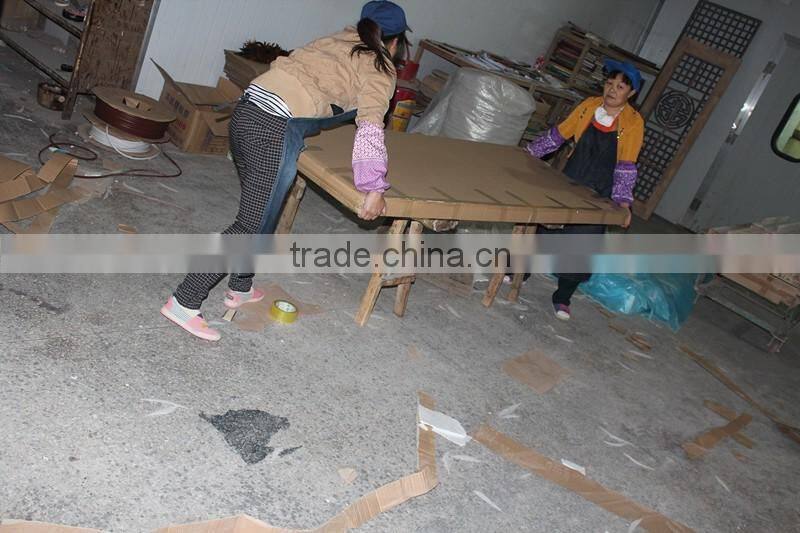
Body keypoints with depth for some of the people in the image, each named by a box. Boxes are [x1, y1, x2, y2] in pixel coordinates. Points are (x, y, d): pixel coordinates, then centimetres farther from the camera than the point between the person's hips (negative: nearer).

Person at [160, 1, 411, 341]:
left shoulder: (340, 40, 25)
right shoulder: (380, 69, 6)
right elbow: (370, 127, -9)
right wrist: (375, 189, -9)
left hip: (246, 111, 8)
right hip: (276, 130, -8)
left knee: (260, 210, 21)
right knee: (251, 225, -2)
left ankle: (240, 289, 32)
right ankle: (184, 302, 1)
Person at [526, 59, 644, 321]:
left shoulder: (633, 122, -13)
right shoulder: (589, 105, -5)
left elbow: (626, 165, -15)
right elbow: (560, 134, 5)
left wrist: (623, 201, -22)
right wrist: (531, 151, 4)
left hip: (599, 193, -3)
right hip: (569, 180, 3)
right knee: (545, 222, 9)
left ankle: (562, 297, 15)